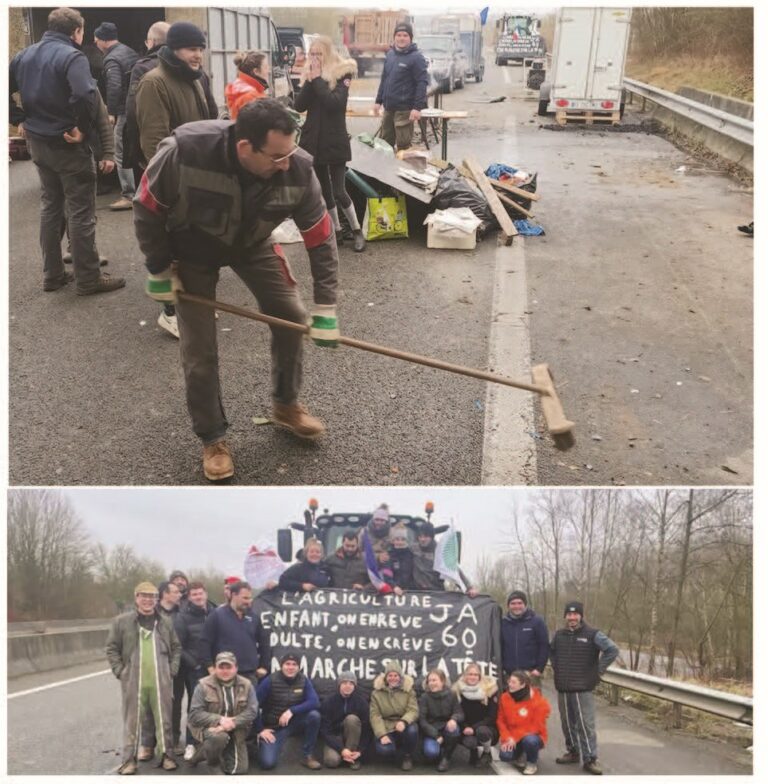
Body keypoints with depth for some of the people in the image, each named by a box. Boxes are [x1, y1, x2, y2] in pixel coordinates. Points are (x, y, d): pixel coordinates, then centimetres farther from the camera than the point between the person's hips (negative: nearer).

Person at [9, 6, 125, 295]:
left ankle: (52, 274, 22)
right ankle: (88, 279, 6)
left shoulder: (24, 55, 9)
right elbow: (85, 95, -33)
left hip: (37, 142, 8)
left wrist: (20, 120, 8)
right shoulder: (71, 56, -15)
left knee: (50, 207, 17)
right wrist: (83, 128, -21)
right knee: (81, 213, 1)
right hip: (68, 144, -7)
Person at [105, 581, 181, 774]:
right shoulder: (122, 621, 0)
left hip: (161, 681, 2)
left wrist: (172, 670, 3)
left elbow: (176, 648, 14)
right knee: (132, 721, 4)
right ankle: (129, 758, 15)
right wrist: (120, 671, -4)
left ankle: (166, 754, 20)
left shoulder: (165, 622, 7)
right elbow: (112, 649, 3)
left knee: (164, 719, 8)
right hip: (133, 681, -2)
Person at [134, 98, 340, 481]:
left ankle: (285, 406, 24)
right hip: (190, 247, -2)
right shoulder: (185, 152, -39)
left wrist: (325, 309, -17)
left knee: (291, 315, -1)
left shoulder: (297, 170, -31)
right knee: (198, 348, -4)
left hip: (252, 242, 3)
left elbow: (321, 238, -18)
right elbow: (146, 208, -21)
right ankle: (212, 438, 15)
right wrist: (159, 270, -12)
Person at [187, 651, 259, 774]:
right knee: (219, 737, -38)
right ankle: (213, 761, -3)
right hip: (209, 727, -3)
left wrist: (233, 723, -28)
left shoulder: (246, 685, -4)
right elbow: (195, 714, -16)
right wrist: (219, 720, -29)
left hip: (236, 733, 4)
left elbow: (252, 711, -11)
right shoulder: (204, 685, -11)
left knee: (240, 769, 1)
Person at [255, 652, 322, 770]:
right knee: (268, 763, -20)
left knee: (314, 715, -26)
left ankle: (307, 756, -8)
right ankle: (260, 744, 17)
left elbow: (314, 702, -19)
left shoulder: (303, 680, -8)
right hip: (274, 727, -2)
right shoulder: (270, 681, -16)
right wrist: (260, 729, -15)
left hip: (294, 723, 2)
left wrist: (292, 711, -28)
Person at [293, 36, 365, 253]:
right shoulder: (309, 75, 7)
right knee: (324, 190, 10)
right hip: (313, 139, 5)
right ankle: (336, 231, 21)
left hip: (335, 140, -5)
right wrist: (309, 82, -14)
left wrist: (318, 80, -19)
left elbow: (335, 103, -21)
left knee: (338, 191, -7)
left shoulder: (342, 73, -7)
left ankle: (357, 231, 10)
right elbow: (299, 106, -3)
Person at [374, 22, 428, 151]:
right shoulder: (390, 54, 12)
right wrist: (379, 101, 15)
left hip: (404, 110, -7)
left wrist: (418, 107, -22)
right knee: (385, 143, 14)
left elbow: (422, 83, -15)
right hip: (388, 108, 7)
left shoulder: (416, 57, -10)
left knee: (403, 146, -2)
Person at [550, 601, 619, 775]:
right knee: (567, 723, 13)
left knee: (586, 724, -4)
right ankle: (573, 751, 27)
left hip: (583, 689, -5)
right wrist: (556, 668, 12)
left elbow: (612, 650, -14)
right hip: (563, 689, 5)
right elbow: (551, 651, 26)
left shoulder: (593, 634, -8)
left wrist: (597, 671, -11)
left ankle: (590, 759, 3)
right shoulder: (559, 635, 7)